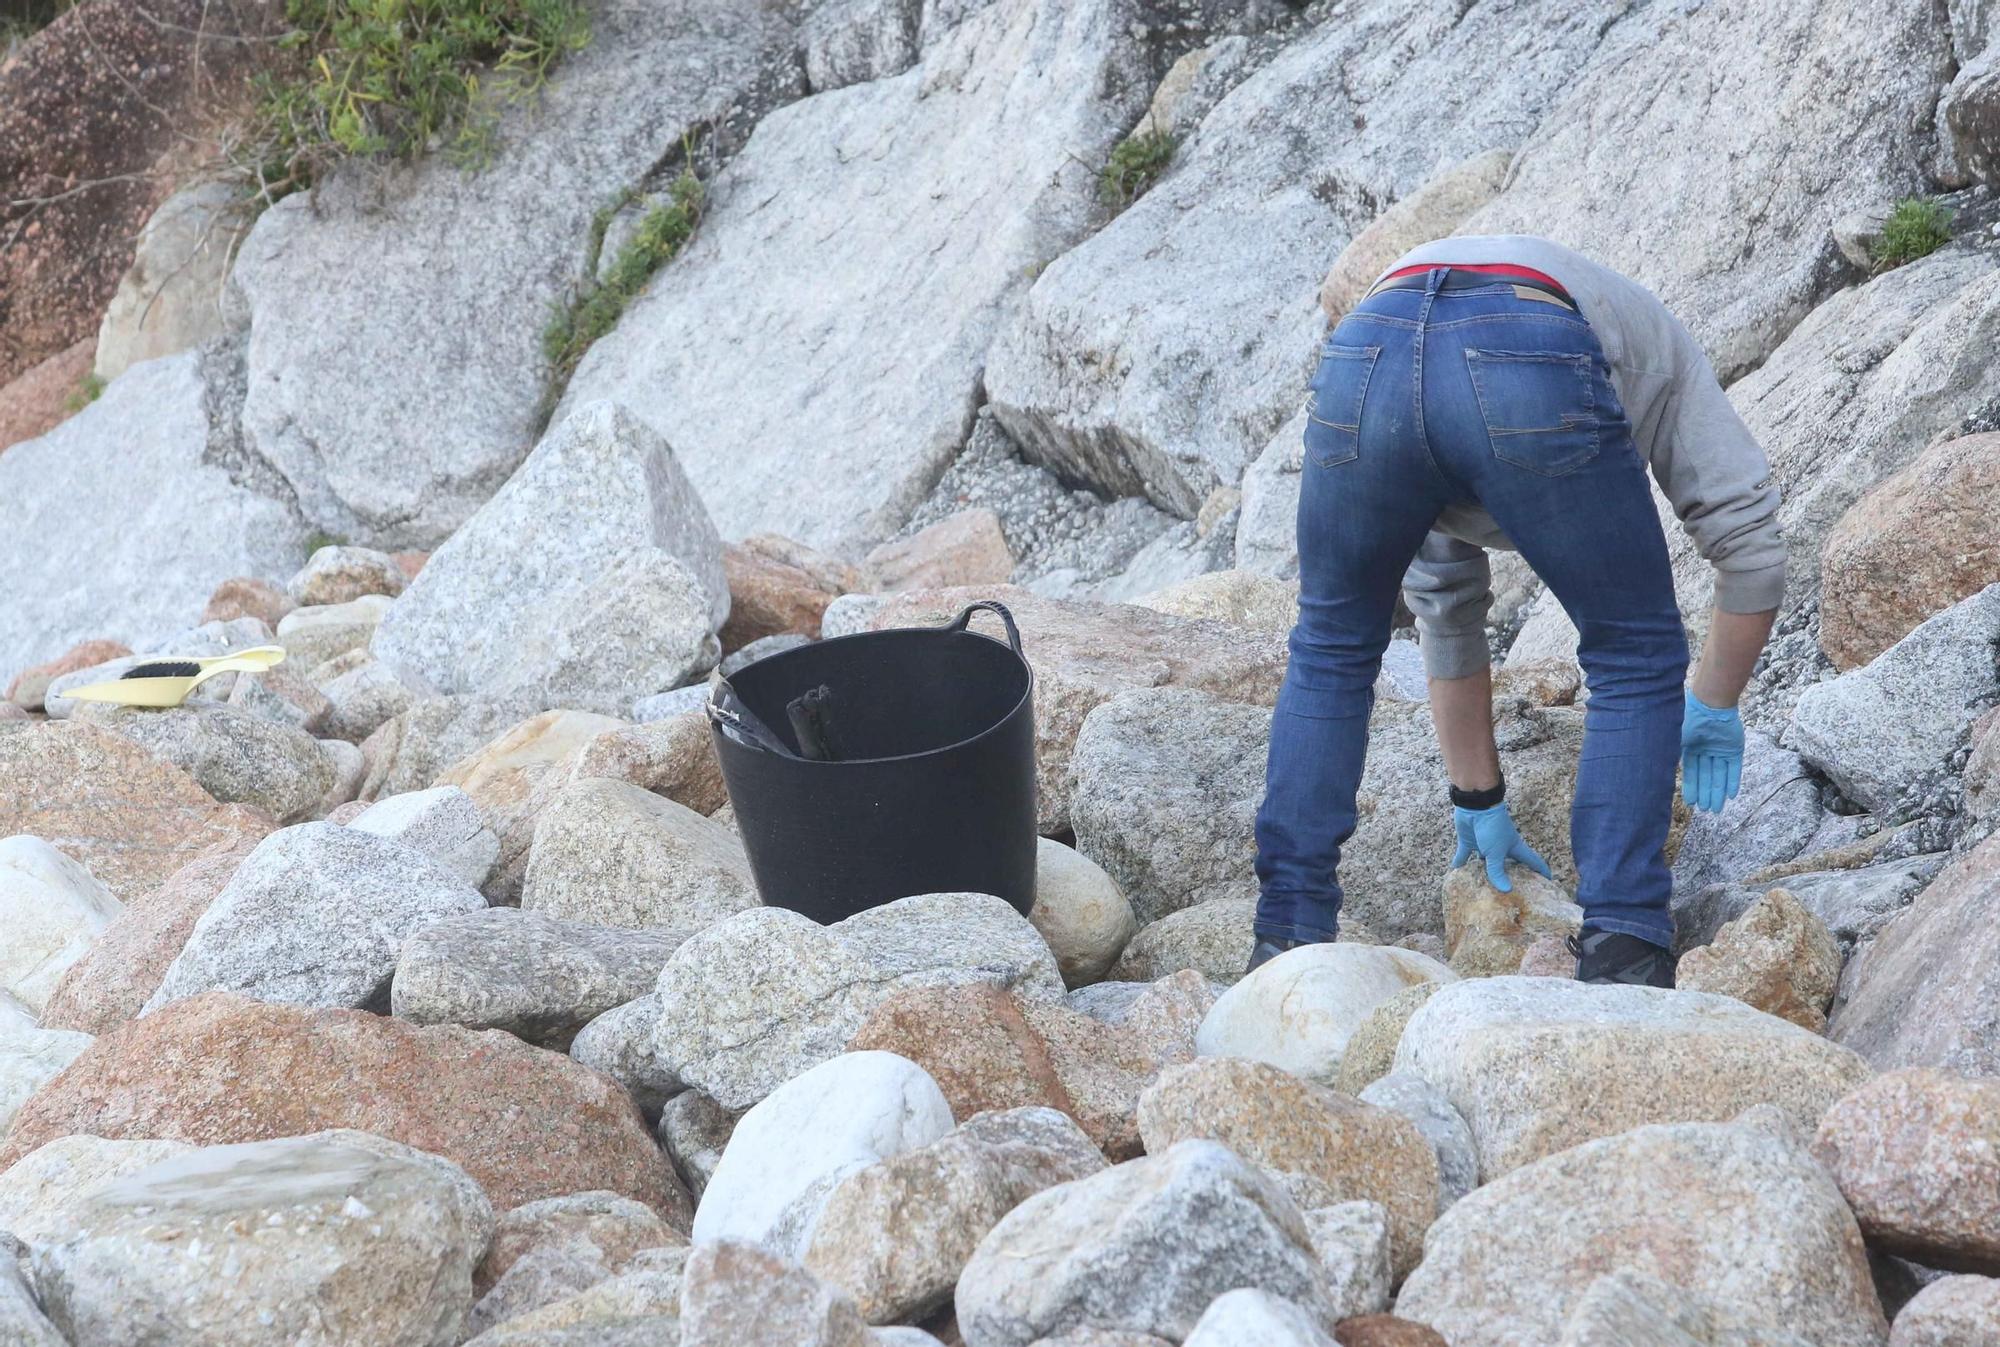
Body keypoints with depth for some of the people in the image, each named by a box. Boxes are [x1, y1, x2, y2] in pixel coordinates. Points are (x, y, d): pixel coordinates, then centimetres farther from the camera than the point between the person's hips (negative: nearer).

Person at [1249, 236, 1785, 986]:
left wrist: (1478, 799, 56)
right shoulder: (1659, 356, 40)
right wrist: (1714, 708, 41)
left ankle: (1287, 939, 25)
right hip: (1531, 377, -3)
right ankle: (1621, 950, 13)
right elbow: (1751, 544, 28)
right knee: (1635, 659, 19)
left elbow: (1447, 620, 50)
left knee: (1330, 652, 28)